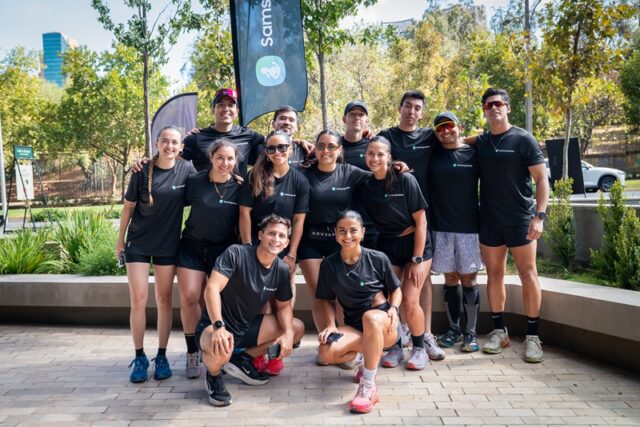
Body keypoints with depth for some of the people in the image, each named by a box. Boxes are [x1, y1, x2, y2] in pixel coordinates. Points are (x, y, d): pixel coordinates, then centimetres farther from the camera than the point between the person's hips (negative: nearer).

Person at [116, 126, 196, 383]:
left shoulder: (186, 169, -5)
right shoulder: (143, 171, -7)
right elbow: (128, 206, 0)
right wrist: (120, 238, 2)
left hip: (168, 245, 1)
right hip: (138, 243, -1)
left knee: (164, 300, 7)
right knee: (138, 300, -2)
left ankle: (162, 356, 17)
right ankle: (139, 357, 11)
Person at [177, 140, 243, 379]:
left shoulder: (240, 188, -5)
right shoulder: (195, 182, -5)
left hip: (223, 251, 0)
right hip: (192, 247, 0)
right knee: (189, 298, -9)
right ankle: (192, 353, 7)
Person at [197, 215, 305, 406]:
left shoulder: (282, 270, -2)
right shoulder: (236, 254, -20)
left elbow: (284, 306, 6)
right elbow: (212, 288, -28)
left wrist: (288, 333, -14)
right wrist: (218, 326, -41)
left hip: (247, 328, 7)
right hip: (215, 326, -7)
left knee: (297, 328, -1)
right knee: (220, 348, -41)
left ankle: (241, 358, 6)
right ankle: (214, 375, -2)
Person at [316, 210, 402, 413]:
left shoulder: (378, 259, -5)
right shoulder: (329, 264, 0)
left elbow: (396, 289, 5)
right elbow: (326, 299, 8)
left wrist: (393, 309, -15)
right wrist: (330, 325, -9)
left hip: (384, 325, -3)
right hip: (354, 326, 3)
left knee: (370, 317, -41)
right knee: (327, 352, -28)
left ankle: (368, 387, -29)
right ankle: (372, 353, 3)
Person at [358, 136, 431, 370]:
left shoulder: (405, 180, -13)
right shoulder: (365, 186, -2)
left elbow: (420, 221, -11)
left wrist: (417, 260, -13)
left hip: (415, 244, -3)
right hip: (386, 247, 3)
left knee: (409, 301, -12)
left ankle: (419, 348, 11)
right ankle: (395, 347, 16)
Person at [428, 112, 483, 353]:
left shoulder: (473, 154, 3)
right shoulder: (432, 154, 6)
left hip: (468, 227, -1)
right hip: (440, 227, 1)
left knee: (468, 279, 3)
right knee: (450, 279, 9)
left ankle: (471, 333, 12)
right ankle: (453, 329, 21)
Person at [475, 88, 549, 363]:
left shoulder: (523, 139, -3)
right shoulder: (480, 142, 8)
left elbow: (541, 179, -7)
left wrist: (539, 215, -16)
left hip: (520, 219, -4)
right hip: (490, 220, 4)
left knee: (528, 275, -2)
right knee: (494, 275, 8)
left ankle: (532, 336, 8)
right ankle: (499, 331, 19)